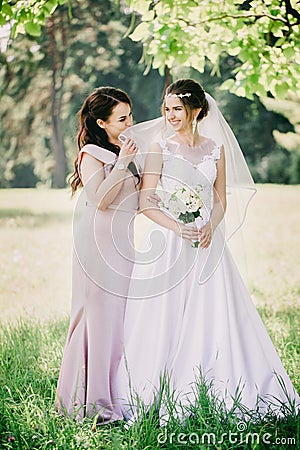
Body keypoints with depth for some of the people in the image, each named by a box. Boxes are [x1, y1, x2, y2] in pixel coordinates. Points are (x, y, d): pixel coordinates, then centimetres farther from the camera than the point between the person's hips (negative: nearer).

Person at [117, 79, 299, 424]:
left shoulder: (216, 148, 8)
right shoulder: (160, 146, 0)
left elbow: (221, 199, 11)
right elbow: (146, 201, -5)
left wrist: (211, 227, -9)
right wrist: (177, 227, -18)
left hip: (207, 245, 2)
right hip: (168, 245, -2)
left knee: (213, 319, 2)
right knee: (165, 321, -2)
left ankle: (216, 393, 13)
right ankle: (162, 397, 7)